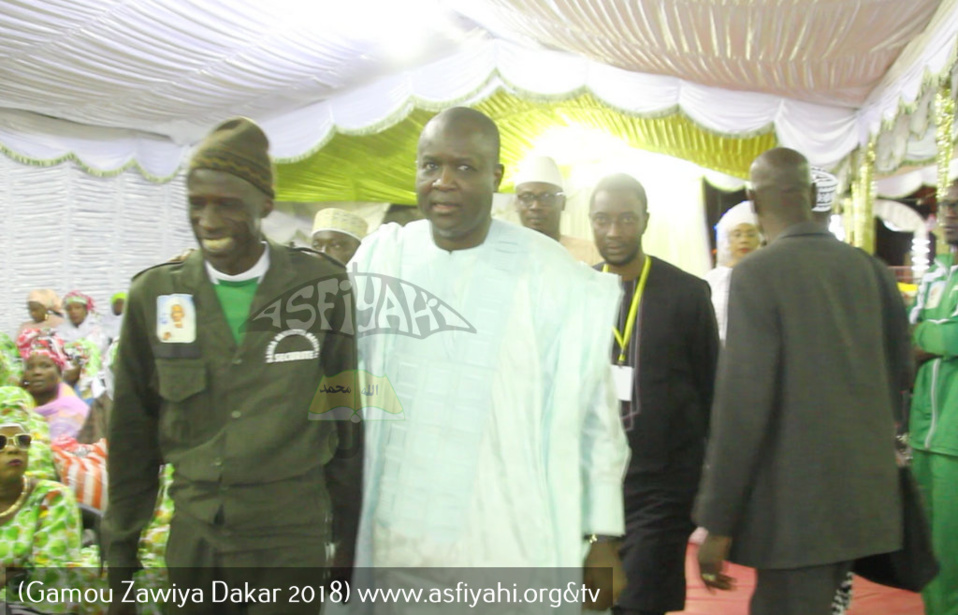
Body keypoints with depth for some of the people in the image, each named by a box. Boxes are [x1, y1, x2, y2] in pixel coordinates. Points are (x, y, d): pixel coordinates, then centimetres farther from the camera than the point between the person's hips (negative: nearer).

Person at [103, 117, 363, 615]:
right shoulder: (155, 294, -1)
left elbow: (348, 425, 0)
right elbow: (132, 430, 6)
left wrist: (349, 541, 3)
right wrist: (120, 545, 8)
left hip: (293, 537, -2)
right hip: (191, 536, 2)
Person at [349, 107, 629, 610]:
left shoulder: (550, 276, -6)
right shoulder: (379, 258, 1)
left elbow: (592, 420, 0)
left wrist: (604, 540, 2)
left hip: (511, 552, -2)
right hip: (391, 547, 3)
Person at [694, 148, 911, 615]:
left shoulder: (757, 274, -14)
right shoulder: (870, 269, 4)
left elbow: (743, 403, -18)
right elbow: (899, 371, 11)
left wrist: (717, 523, -13)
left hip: (798, 505, -7)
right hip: (865, 499, 7)